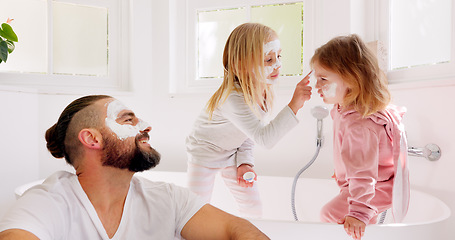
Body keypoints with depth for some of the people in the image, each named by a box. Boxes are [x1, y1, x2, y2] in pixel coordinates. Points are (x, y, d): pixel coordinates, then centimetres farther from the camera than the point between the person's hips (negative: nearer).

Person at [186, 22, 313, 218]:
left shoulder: (263, 89, -13)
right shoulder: (233, 99, -39)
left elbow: (249, 133, -1)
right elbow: (265, 137, -44)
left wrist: (244, 162, -11)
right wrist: (294, 105, -51)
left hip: (233, 153, 6)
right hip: (205, 153, -6)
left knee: (254, 210, 9)